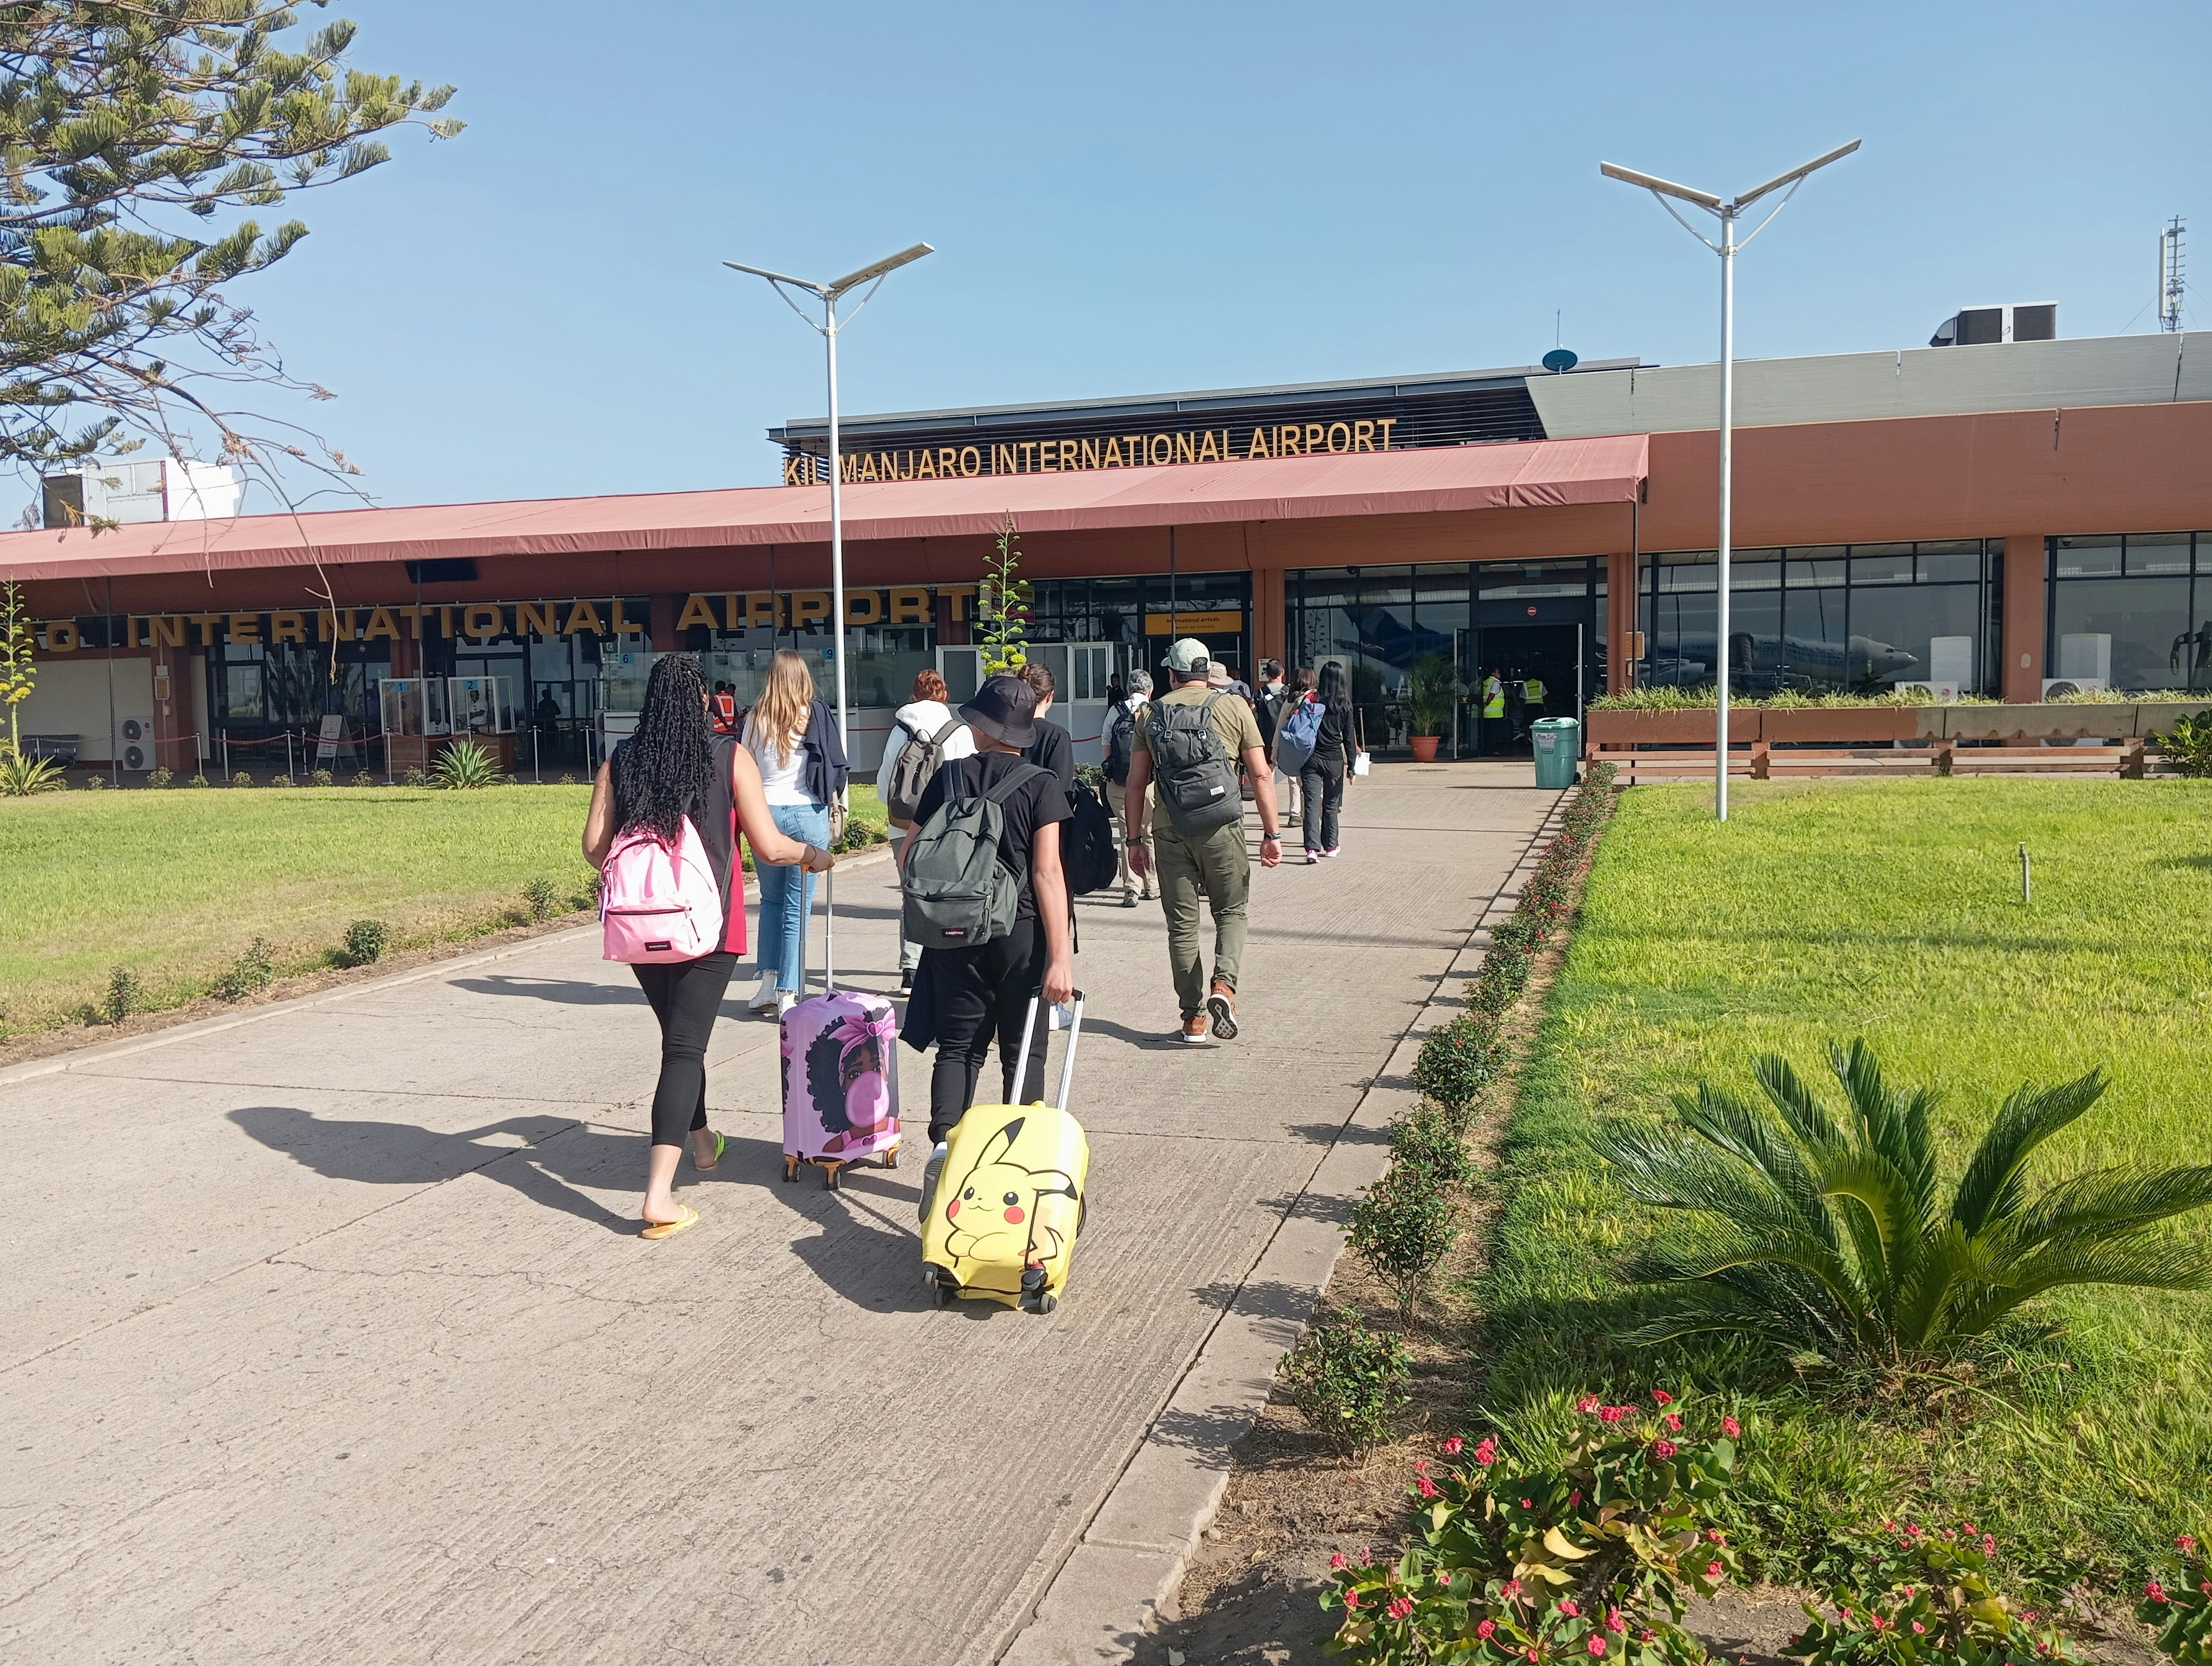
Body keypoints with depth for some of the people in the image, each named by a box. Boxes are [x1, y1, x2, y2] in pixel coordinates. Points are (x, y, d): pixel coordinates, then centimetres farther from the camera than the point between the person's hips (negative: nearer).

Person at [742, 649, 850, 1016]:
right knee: (798, 908, 1)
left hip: (766, 811, 2)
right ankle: (787, 995, 1)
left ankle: (768, 984, 15)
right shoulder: (817, 716, -5)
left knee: (771, 900, 19)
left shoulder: (756, 719, 0)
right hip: (808, 814, -2)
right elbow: (839, 763, -2)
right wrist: (841, 801, 14)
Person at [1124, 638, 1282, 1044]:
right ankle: (1223, 985, -9)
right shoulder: (1233, 708, 3)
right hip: (1220, 827, -1)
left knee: (1182, 923, 9)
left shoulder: (1152, 713, 8)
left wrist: (1135, 839, 14)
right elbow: (1261, 775, -2)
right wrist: (1272, 834, 2)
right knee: (1231, 911, 14)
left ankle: (1192, 1017, 12)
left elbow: (1136, 784, 7)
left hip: (1168, 829, 1)